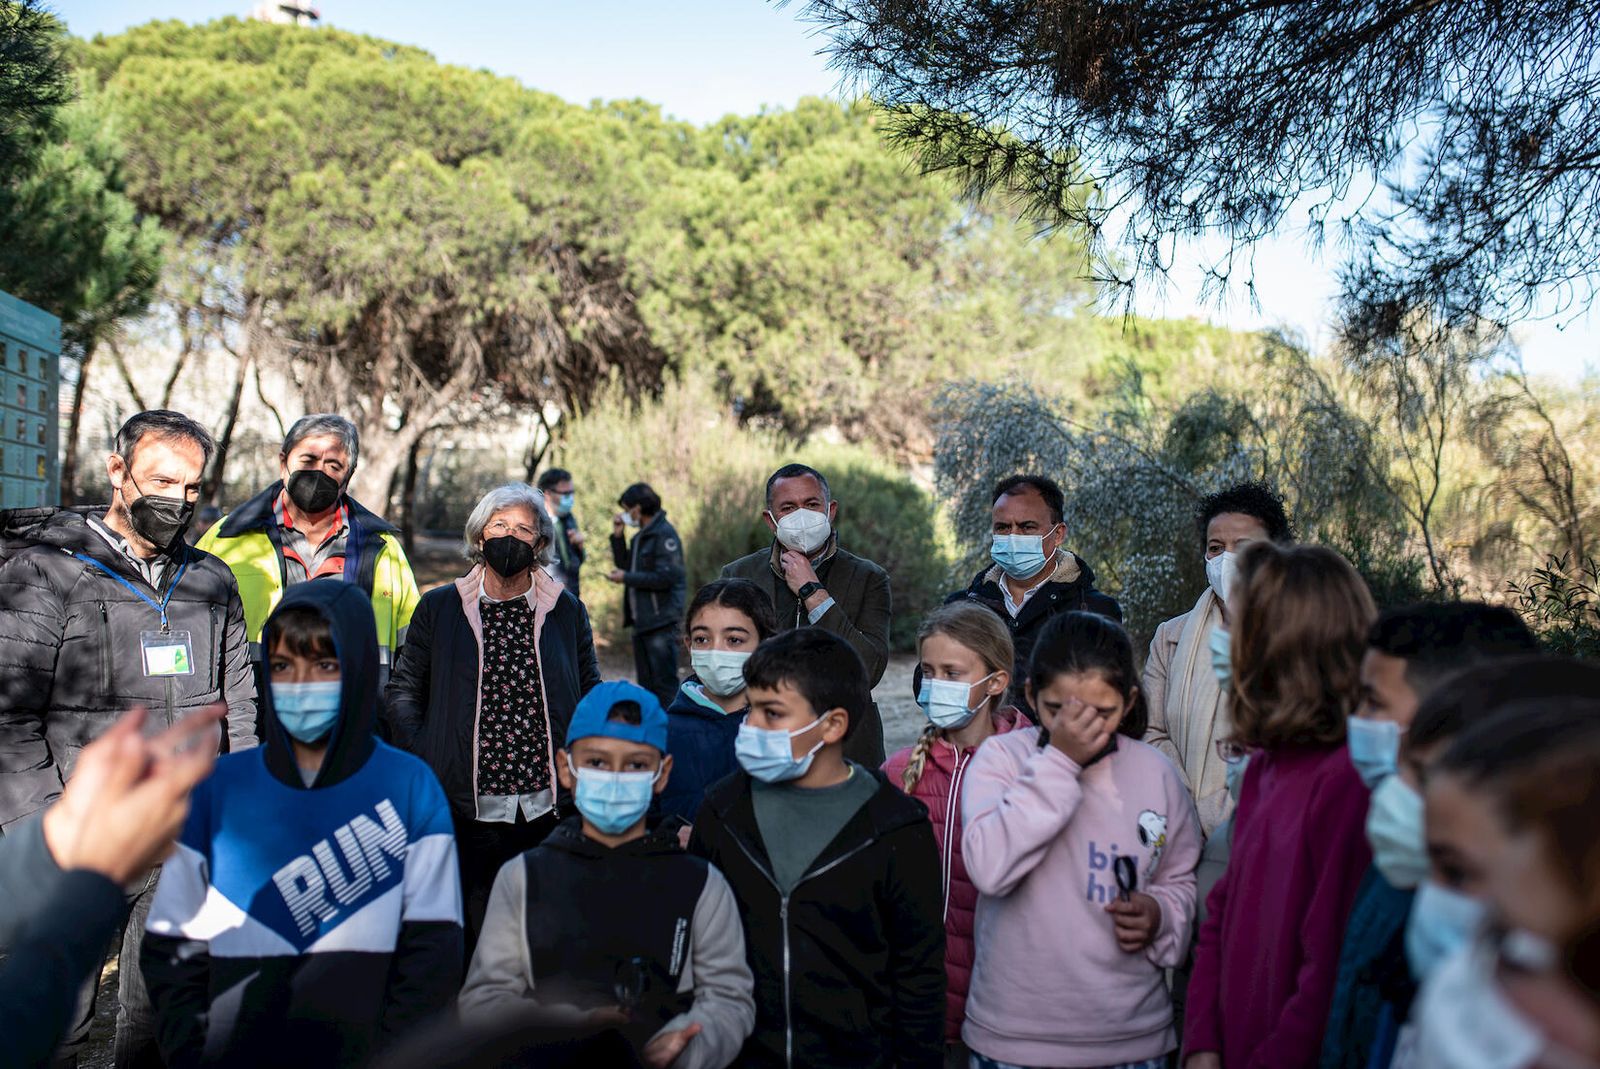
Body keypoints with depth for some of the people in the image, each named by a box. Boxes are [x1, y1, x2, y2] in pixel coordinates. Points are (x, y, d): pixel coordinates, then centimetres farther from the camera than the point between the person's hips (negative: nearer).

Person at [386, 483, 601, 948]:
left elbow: (591, 697, 12)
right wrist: (421, 765, -4)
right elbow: (403, 691, 9)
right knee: (467, 935, 5)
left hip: (548, 810, 1)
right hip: (465, 810, -1)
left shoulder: (566, 610, 7)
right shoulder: (439, 607, 5)